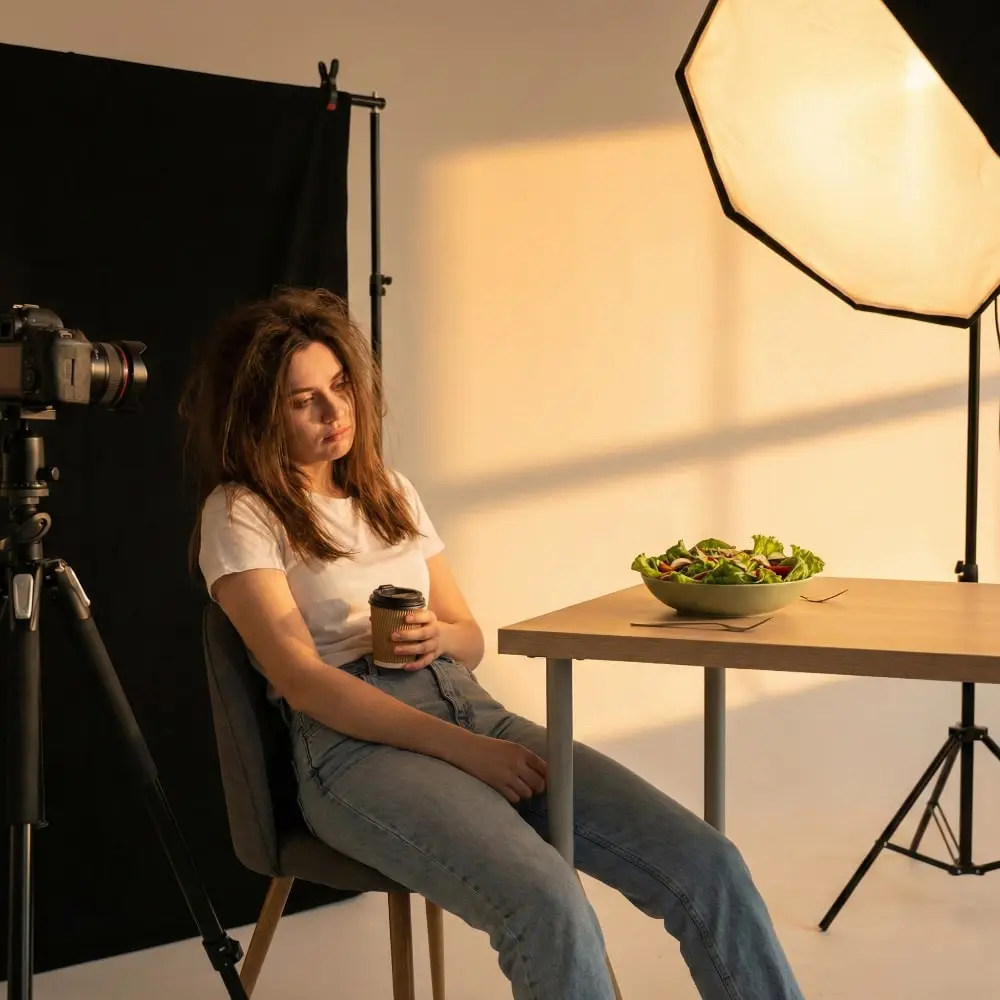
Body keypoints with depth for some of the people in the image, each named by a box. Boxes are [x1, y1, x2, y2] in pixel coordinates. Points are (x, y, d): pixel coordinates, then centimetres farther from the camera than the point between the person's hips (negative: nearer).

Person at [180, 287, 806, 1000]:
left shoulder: (391, 492, 19)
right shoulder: (240, 513, 1)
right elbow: (299, 678, -10)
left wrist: (440, 637, -4)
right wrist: (462, 749, -18)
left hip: (471, 711, 6)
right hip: (353, 742, -6)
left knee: (707, 865, -15)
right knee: (546, 902, -35)